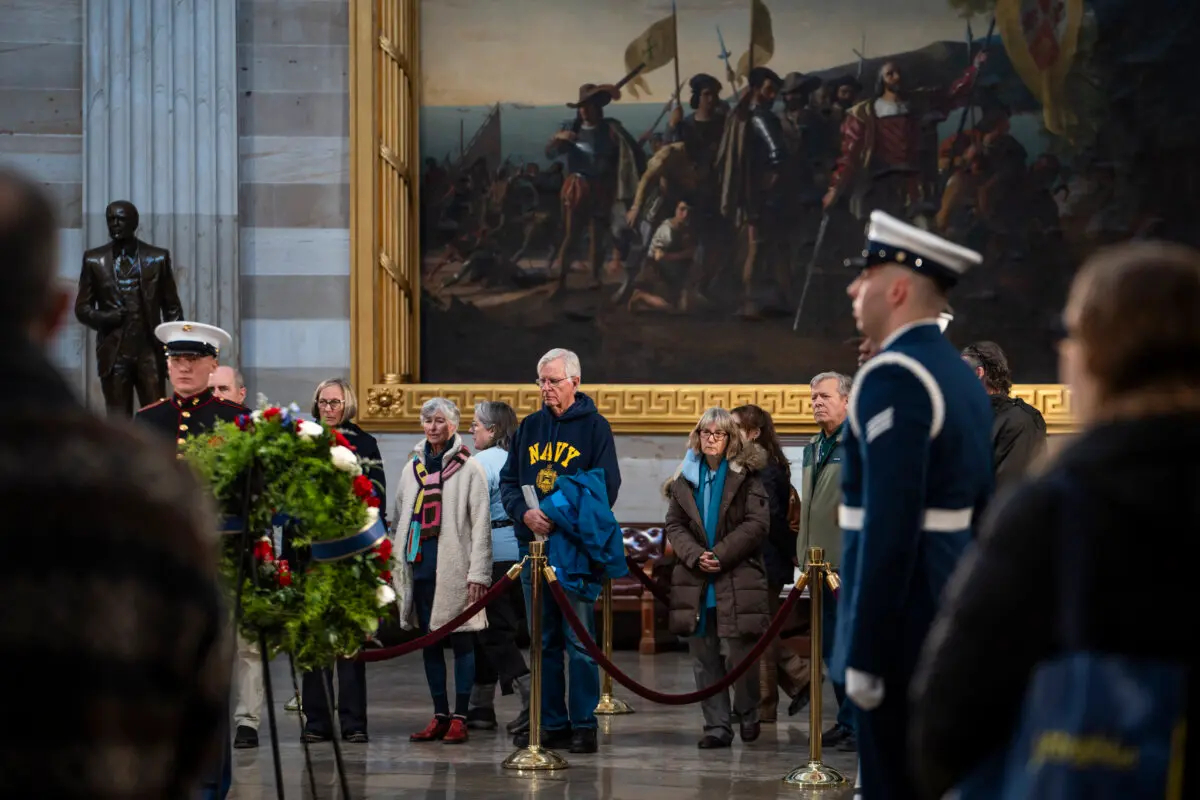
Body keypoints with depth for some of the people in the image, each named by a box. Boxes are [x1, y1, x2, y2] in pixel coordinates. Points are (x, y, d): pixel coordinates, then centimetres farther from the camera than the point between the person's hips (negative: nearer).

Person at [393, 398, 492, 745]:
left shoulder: (469, 469, -3)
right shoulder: (413, 467, 14)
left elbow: (480, 524, -6)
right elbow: (401, 518, 18)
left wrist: (478, 573, -12)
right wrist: (397, 569, 12)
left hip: (454, 566, -6)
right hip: (420, 562, 6)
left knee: (461, 639, -2)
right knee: (429, 641, 7)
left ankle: (460, 718, -1)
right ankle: (440, 716, 12)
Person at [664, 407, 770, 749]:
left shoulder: (746, 476, -1)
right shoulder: (686, 478, 12)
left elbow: (757, 524, -8)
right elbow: (674, 525, 8)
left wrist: (720, 555, -14)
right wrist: (695, 556, -10)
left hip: (737, 579, -4)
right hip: (696, 581, 4)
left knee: (737, 654, -4)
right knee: (704, 659, 3)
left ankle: (747, 714, 19)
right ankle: (717, 726, 8)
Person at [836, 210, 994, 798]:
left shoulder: (892, 378, -16)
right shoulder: (961, 378, 14)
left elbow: (890, 523, -22)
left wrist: (865, 654, -21)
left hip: (903, 622, -10)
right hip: (952, 613, 10)